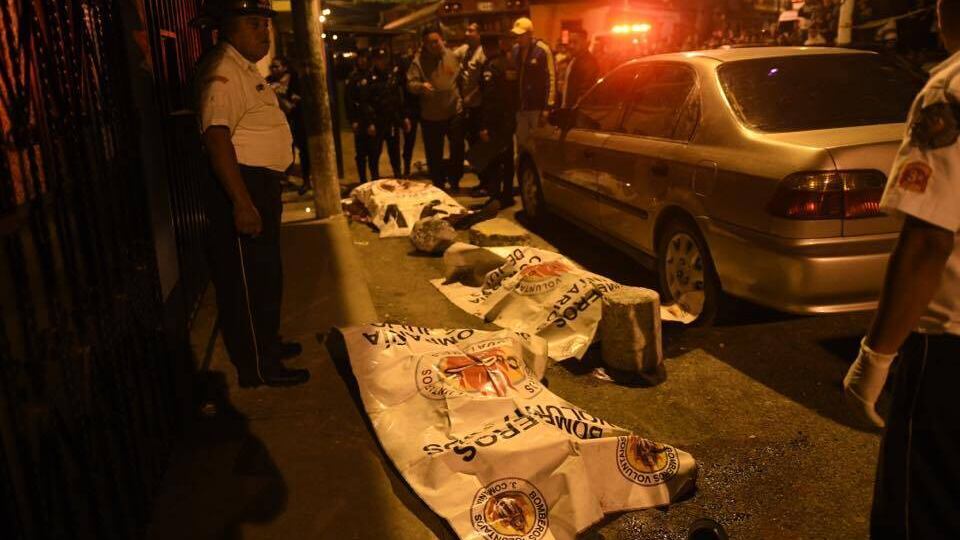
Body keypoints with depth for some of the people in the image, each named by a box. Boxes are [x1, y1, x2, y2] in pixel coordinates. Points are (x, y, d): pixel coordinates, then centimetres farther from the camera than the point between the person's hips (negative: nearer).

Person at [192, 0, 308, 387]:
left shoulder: (245, 68, 16)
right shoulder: (223, 72, -18)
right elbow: (216, 138, -28)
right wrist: (242, 203, -33)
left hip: (261, 184, 11)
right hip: (241, 185, -11)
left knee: (266, 274, 21)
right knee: (249, 281, -1)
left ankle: (267, 344, 38)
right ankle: (257, 367, 11)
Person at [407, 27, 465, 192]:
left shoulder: (452, 56, 1)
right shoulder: (419, 60, -5)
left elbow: (461, 78, 10)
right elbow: (410, 83, -14)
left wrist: (462, 99, 6)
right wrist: (421, 86, -34)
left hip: (455, 111, 1)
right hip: (431, 115, -1)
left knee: (457, 149, 8)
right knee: (434, 154, 7)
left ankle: (454, 181, 28)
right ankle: (438, 184, 23)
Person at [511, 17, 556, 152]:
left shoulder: (543, 50, -10)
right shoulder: (515, 50, 6)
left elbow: (551, 79, -12)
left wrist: (548, 107, -16)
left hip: (538, 107, -5)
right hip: (520, 107, 6)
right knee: (521, 143, 14)